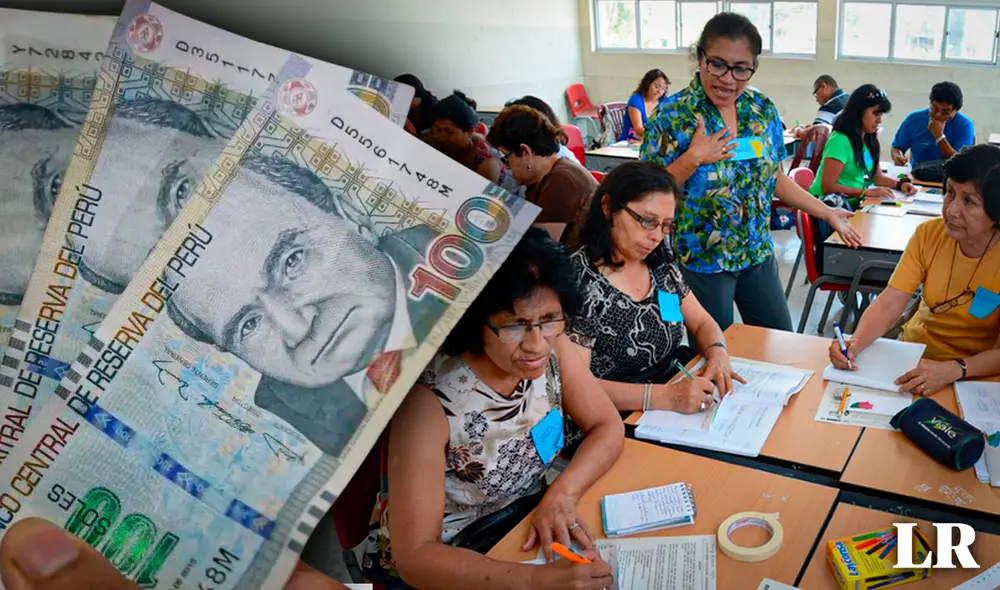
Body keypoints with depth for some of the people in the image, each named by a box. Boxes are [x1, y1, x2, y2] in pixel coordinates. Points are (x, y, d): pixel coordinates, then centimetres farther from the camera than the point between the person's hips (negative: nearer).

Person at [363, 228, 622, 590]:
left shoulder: (552, 348, -12)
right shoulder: (429, 400, -28)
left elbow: (608, 427, -2)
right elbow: (414, 556, -29)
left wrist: (561, 494, -19)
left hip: (529, 528, 6)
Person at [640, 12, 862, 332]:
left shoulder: (764, 110, 0)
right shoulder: (672, 115, -15)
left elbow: (774, 178, 11)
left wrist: (828, 213, 11)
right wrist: (692, 159, -26)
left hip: (758, 254, 5)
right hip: (700, 260, -5)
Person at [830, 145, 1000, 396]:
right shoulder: (929, 234, -8)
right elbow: (888, 304, -13)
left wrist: (953, 370, -37)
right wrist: (855, 343, -32)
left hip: (975, 373, -3)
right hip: (914, 354, 3)